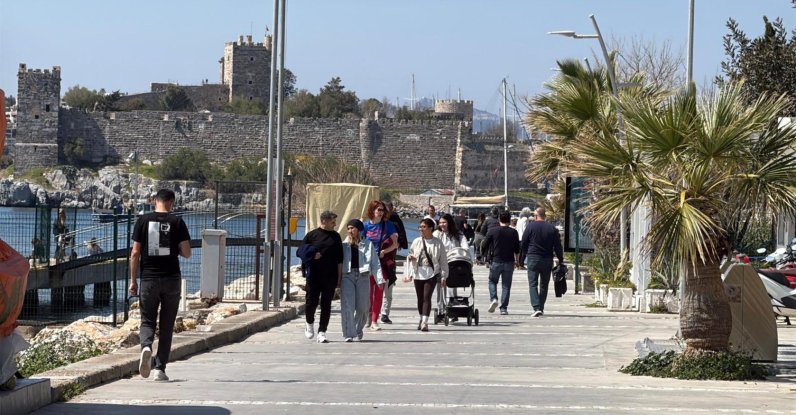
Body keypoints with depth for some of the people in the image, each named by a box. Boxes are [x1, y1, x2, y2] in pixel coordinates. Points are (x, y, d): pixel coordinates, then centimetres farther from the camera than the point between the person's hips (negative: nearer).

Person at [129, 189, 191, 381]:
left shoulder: (143, 221, 0)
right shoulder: (177, 222, -1)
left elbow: (135, 253, -1)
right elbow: (187, 253, -3)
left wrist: (133, 280, 5)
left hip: (149, 279, 0)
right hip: (172, 279, 0)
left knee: (147, 321, 7)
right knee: (167, 326, 8)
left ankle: (146, 346, -24)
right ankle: (160, 368, 8)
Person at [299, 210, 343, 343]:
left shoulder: (336, 236, 9)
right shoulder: (311, 235, 2)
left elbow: (339, 259, 11)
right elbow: (300, 251, 5)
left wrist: (339, 277, 6)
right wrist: (312, 255, -13)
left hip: (330, 276, 2)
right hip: (314, 276, -2)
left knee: (326, 304, 1)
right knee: (311, 301, -1)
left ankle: (322, 332, 6)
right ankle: (309, 324, 26)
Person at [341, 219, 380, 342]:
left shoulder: (367, 244, 9)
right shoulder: (344, 245, 11)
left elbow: (374, 262, 6)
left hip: (363, 276, 0)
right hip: (347, 276, 0)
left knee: (362, 307, 6)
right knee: (347, 306, -10)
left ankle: (358, 329, 31)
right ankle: (348, 334, -9)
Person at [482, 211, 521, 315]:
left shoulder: (493, 231, -4)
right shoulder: (513, 232, -1)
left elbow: (484, 245, -1)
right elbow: (517, 249, 3)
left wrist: (488, 256, 17)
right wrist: (517, 261, 17)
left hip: (496, 261, -1)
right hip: (509, 262, 1)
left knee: (492, 281, 17)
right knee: (506, 285, 6)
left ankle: (493, 298, -7)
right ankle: (503, 308, 2)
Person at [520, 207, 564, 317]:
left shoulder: (530, 226, -4)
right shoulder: (552, 228, 2)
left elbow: (523, 244, 1)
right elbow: (558, 246, 2)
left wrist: (527, 253, 19)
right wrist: (560, 260, 9)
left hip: (533, 258, -3)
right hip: (547, 260, 3)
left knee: (533, 284, -2)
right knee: (544, 285, 15)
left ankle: (536, 308, -18)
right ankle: (541, 308, 20)